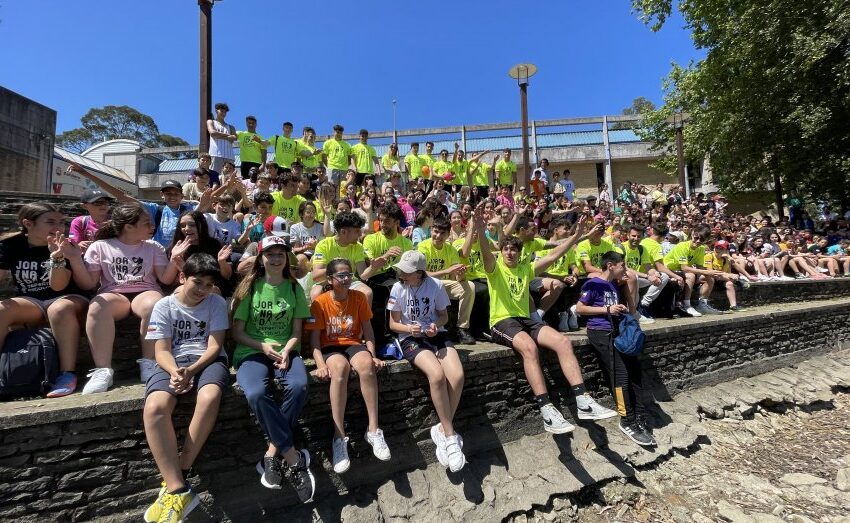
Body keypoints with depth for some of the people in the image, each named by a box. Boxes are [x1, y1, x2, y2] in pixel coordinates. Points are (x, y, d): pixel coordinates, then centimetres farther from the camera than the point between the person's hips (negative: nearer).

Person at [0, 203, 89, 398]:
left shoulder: (65, 247, -8)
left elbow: (58, 286, -17)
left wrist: (57, 258, -33)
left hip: (66, 298, -3)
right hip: (29, 302, 3)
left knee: (60, 308, -36)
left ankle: (67, 373, -37)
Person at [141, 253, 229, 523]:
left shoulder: (217, 303, 6)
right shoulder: (164, 306, 7)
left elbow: (215, 346, -1)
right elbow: (162, 351, 1)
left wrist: (191, 370, -17)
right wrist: (175, 372, -20)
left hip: (208, 361, -1)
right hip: (173, 363, 1)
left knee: (209, 398, -36)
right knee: (154, 407, -31)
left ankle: (178, 473, -17)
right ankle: (178, 490, -28)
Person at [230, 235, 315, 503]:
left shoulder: (294, 288, 8)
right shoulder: (250, 288, 3)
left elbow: (296, 332, 7)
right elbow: (237, 333, 3)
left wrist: (286, 352, -13)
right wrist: (264, 346, -12)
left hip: (285, 349, 1)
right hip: (252, 351, -1)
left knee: (299, 386, -32)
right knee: (256, 393, -33)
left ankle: (272, 453, -15)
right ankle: (295, 458, -21)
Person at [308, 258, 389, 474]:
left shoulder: (359, 297, 1)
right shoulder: (320, 302, -6)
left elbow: (367, 330, 4)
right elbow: (314, 338, -7)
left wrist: (373, 355, -9)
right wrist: (321, 365, -21)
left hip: (354, 344, 2)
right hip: (330, 347, -1)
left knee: (366, 364, -33)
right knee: (339, 367, -36)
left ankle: (373, 429, -24)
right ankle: (339, 437, -31)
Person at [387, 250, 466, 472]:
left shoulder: (436, 285, -5)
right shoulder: (398, 288, -6)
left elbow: (444, 315, 9)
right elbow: (394, 324, 1)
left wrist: (436, 325, -14)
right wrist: (409, 329, -19)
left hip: (436, 334, 2)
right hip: (411, 338, -2)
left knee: (457, 375, -25)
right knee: (437, 375, -30)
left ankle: (442, 429, -2)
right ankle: (450, 435, -13)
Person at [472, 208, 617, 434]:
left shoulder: (526, 268, 18)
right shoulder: (495, 268, 2)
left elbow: (552, 256, 13)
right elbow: (486, 253, -20)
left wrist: (576, 235, 6)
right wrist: (480, 230, -39)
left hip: (525, 320, 6)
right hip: (502, 322, -5)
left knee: (563, 341, -19)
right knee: (529, 347, -36)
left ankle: (583, 402, -19)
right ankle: (547, 411, -35)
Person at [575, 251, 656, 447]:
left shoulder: (613, 286, 20)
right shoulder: (593, 284, -6)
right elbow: (579, 308, -10)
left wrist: (623, 311, 9)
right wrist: (607, 309, -14)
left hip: (615, 330, 9)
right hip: (600, 332, -9)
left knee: (636, 370, -1)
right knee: (621, 374, -13)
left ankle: (640, 420, 4)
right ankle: (628, 422, -2)